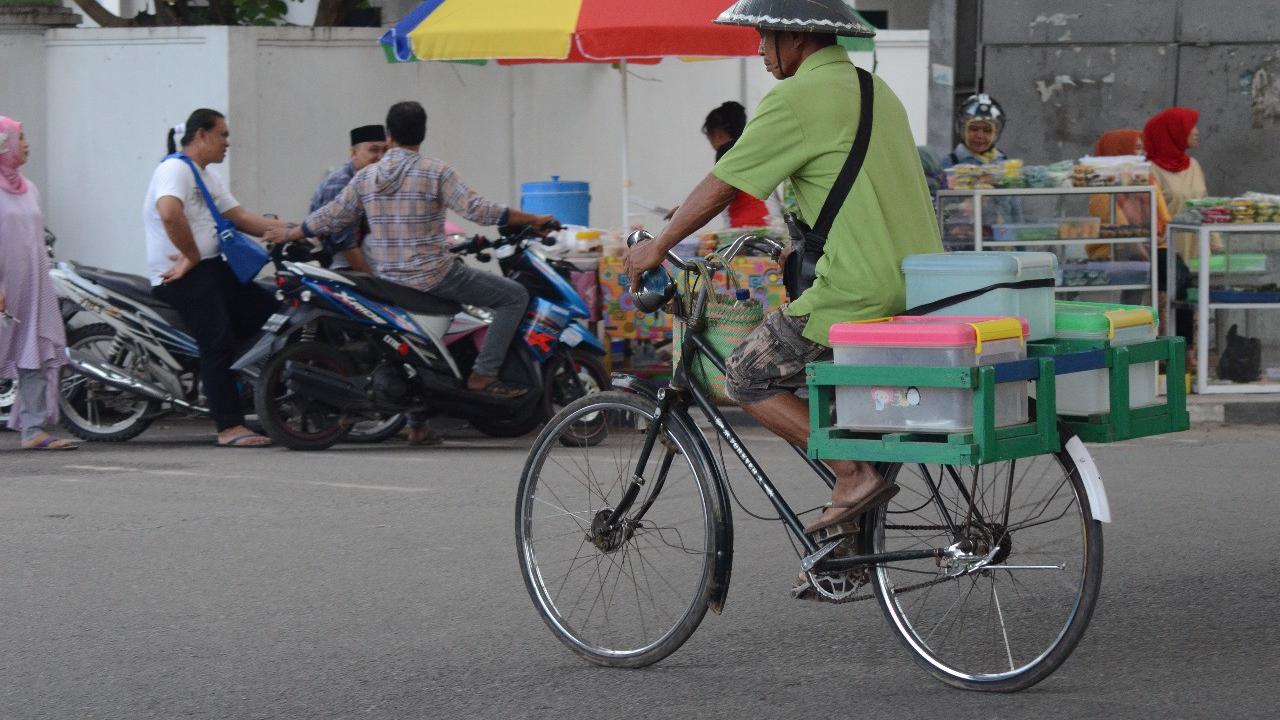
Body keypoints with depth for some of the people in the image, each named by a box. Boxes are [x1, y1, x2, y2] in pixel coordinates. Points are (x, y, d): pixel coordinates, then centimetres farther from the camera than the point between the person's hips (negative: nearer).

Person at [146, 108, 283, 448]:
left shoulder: (207, 177, 22)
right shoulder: (175, 169, -11)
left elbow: (239, 216, 21)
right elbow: (170, 214, -30)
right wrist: (193, 258, -21)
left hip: (210, 267, 10)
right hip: (181, 275, -10)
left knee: (268, 308, 4)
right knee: (219, 342, -17)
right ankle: (229, 427, -20)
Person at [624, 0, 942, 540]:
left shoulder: (796, 97, -9)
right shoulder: (876, 90, 18)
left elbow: (720, 187, -5)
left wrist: (657, 246, 7)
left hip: (860, 294, -9)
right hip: (921, 289, 9)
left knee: (748, 378, 3)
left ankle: (854, 475, -6)